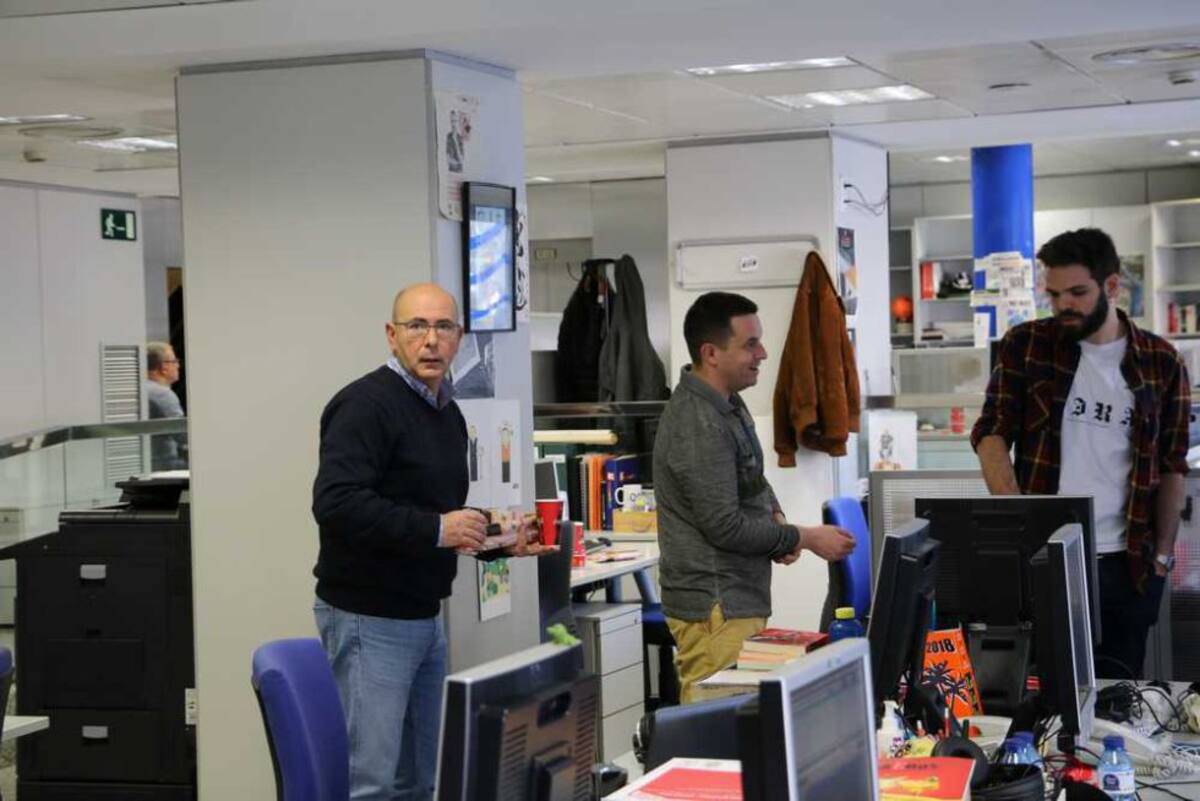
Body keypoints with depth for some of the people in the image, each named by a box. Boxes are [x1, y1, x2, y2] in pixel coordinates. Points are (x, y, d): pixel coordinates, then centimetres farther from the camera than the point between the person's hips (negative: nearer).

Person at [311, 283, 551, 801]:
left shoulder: (448, 412, 15)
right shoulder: (366, 404, -14)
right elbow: (336, 503, -27)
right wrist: (435, 529, -26)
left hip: (425, 616, 9)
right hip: (369, 618, -9)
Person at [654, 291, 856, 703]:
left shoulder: (727, 402, 12)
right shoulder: (698, 425, -20)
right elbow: (723, 526, -20)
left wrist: (774, 515, 5)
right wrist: (805, 538, -11)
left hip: (740, 599, 10)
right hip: (715, 607, -10)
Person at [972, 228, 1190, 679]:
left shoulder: (1161, 363, 4)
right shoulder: (1026, 346, 2)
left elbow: (1171, 466, 9)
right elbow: (992, 433, -3)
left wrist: (1163, 554, 2)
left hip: (1125, 561, 1)